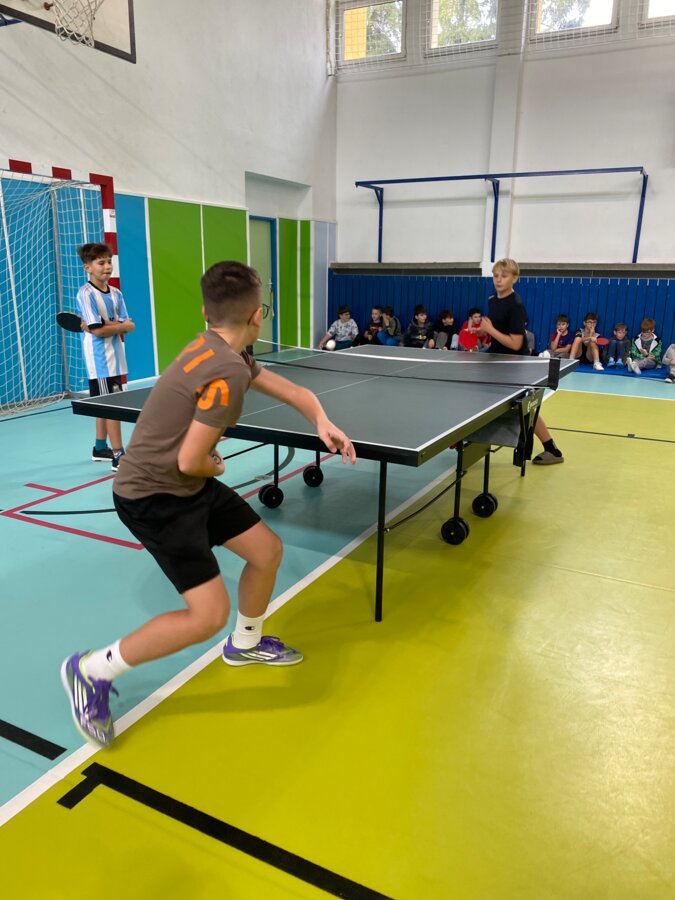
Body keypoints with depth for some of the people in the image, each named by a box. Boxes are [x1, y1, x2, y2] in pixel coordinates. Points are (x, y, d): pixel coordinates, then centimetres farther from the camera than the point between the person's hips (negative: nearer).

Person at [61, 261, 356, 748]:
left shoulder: (216, 350, 4)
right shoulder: (229, 371, -26)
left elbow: (293, 390, 12)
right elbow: (191, 461, -27)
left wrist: (323, 423, -7)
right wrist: (217, 467, -4)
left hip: (188, 485, 10)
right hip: (153, 496, -9)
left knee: (268, 550, 14)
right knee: (209, 614, -13)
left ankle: (245, 643, 40)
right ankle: (93, 670, 7)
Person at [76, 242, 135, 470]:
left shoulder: (115, 293, 9)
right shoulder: (86, 294, -11)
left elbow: (129, 327, 0)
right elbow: (98, 331, -17)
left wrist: (106, 324, -14)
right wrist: (121, 325, -6)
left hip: (115, 356, 7)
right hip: (99, 360, -7)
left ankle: (100, 448, 27)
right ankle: (118, 456, -3)